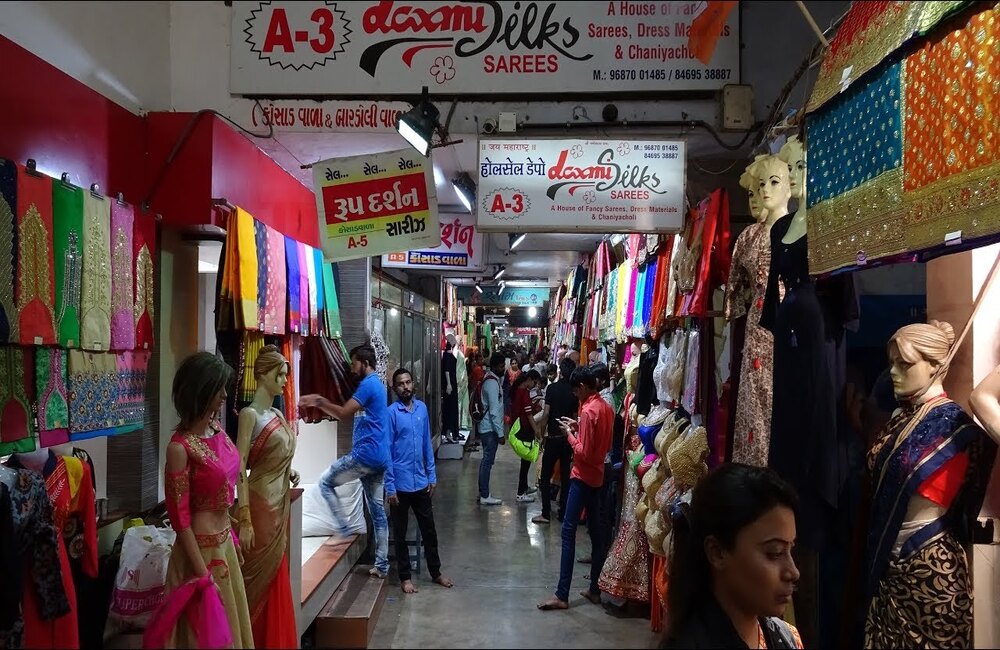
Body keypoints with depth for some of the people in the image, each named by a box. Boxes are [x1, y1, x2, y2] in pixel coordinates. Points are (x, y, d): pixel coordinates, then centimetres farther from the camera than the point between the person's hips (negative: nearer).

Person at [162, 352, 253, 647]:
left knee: (230, 623, 21)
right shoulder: (180, 447, -22)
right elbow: (180, 516, -19)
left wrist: (232, 539, 16)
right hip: (202, 547, -7)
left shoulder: (217, 428, 0)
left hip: (224, 541, 7)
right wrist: (203, 574, -18)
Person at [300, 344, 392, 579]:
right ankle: (382, 565, 13)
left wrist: (319, 401, -4)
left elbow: (343, 413, -15)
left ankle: (343, 530, 4)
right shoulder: (377, 384, 20)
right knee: (377, 509, 10)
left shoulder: (368, 385, -11)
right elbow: (347, 412, 22)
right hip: (379, 457, 10)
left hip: (365, 455, -10)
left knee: (325, 483, 6)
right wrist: (319, 403, 14)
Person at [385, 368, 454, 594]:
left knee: (429, 529, 14)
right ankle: (405, 577, 22)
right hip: (400, 484, -5)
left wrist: (432, 475, 8)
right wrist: (389, 486, -14)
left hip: (421, 482, 5)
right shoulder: (391, 413, -12)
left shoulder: (422, 408, 4)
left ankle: (436, 572, 29)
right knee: (400, 533, 9)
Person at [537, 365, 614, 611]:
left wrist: (570, 434, -7)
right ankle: (595, 589, 18)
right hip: (597, 475, 9)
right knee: (596, 530, 12)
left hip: (583, 476, -9)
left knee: (568, 531, -8)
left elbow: (584, 452, -21)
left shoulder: (588, 411, -19)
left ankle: (562, 595, -8)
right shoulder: (606, 408, 8)